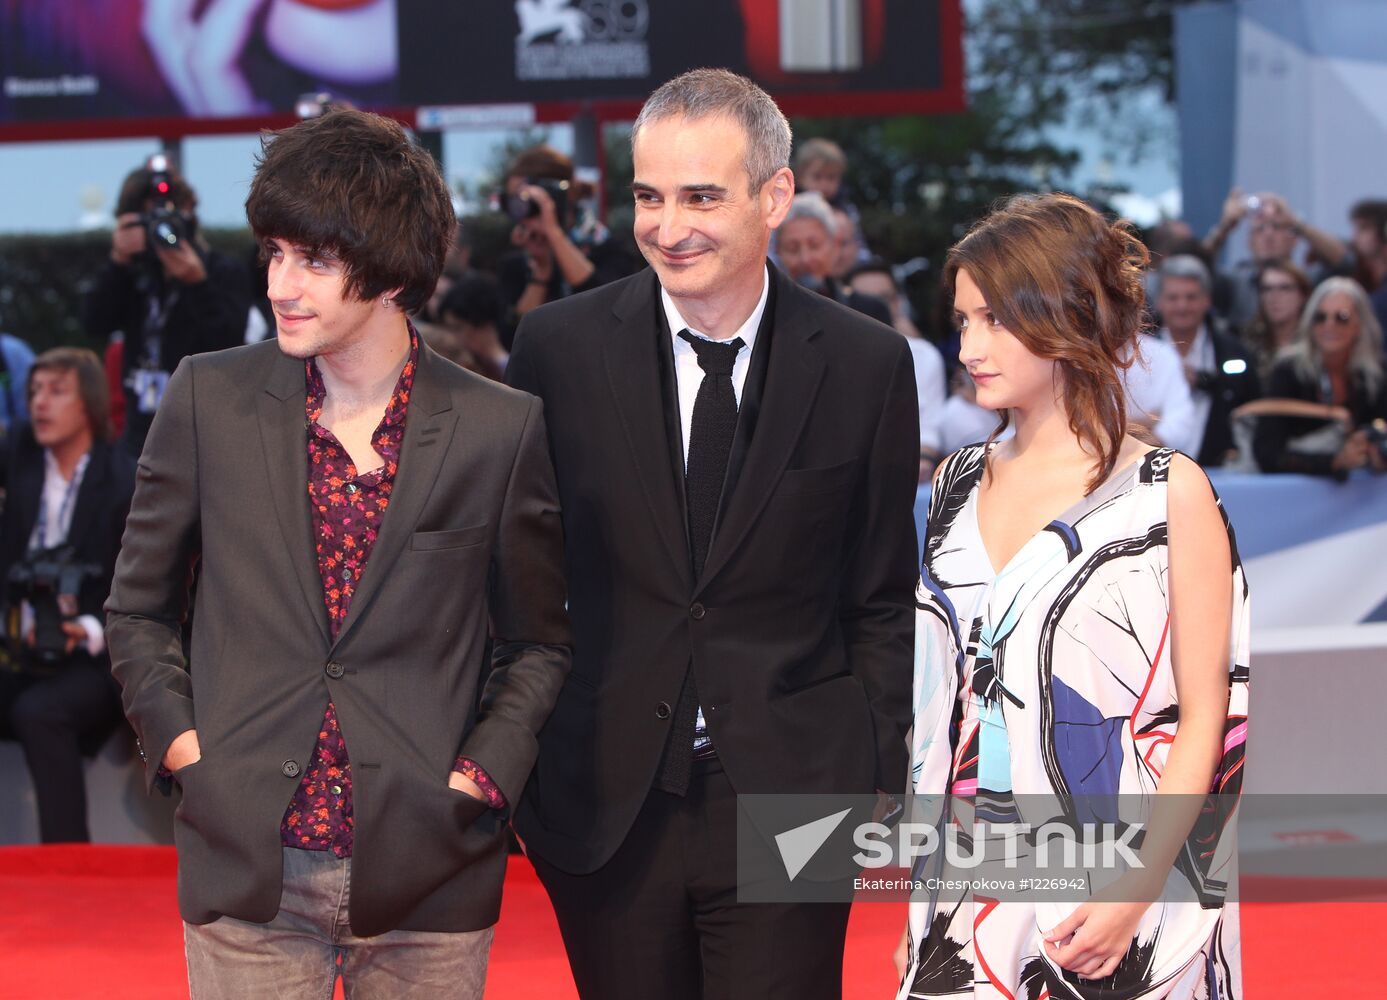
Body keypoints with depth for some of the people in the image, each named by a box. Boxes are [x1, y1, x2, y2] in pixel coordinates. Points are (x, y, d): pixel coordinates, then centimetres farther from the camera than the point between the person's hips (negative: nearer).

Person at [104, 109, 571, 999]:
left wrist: (485, 772, -3)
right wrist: (176, 739, 1)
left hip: (426, 883, -1)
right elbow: (138, 609, 13)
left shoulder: (501, 430, -1)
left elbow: (539, 641, 9)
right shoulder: (209, 400, 2)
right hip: (246, 864, 1)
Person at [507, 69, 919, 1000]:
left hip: (788, 801, -1)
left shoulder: (867, 365, 0)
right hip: (606, 807, 1)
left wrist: (881, 783, 1)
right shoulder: (559, 348, 0)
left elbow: (882, 601, 5)